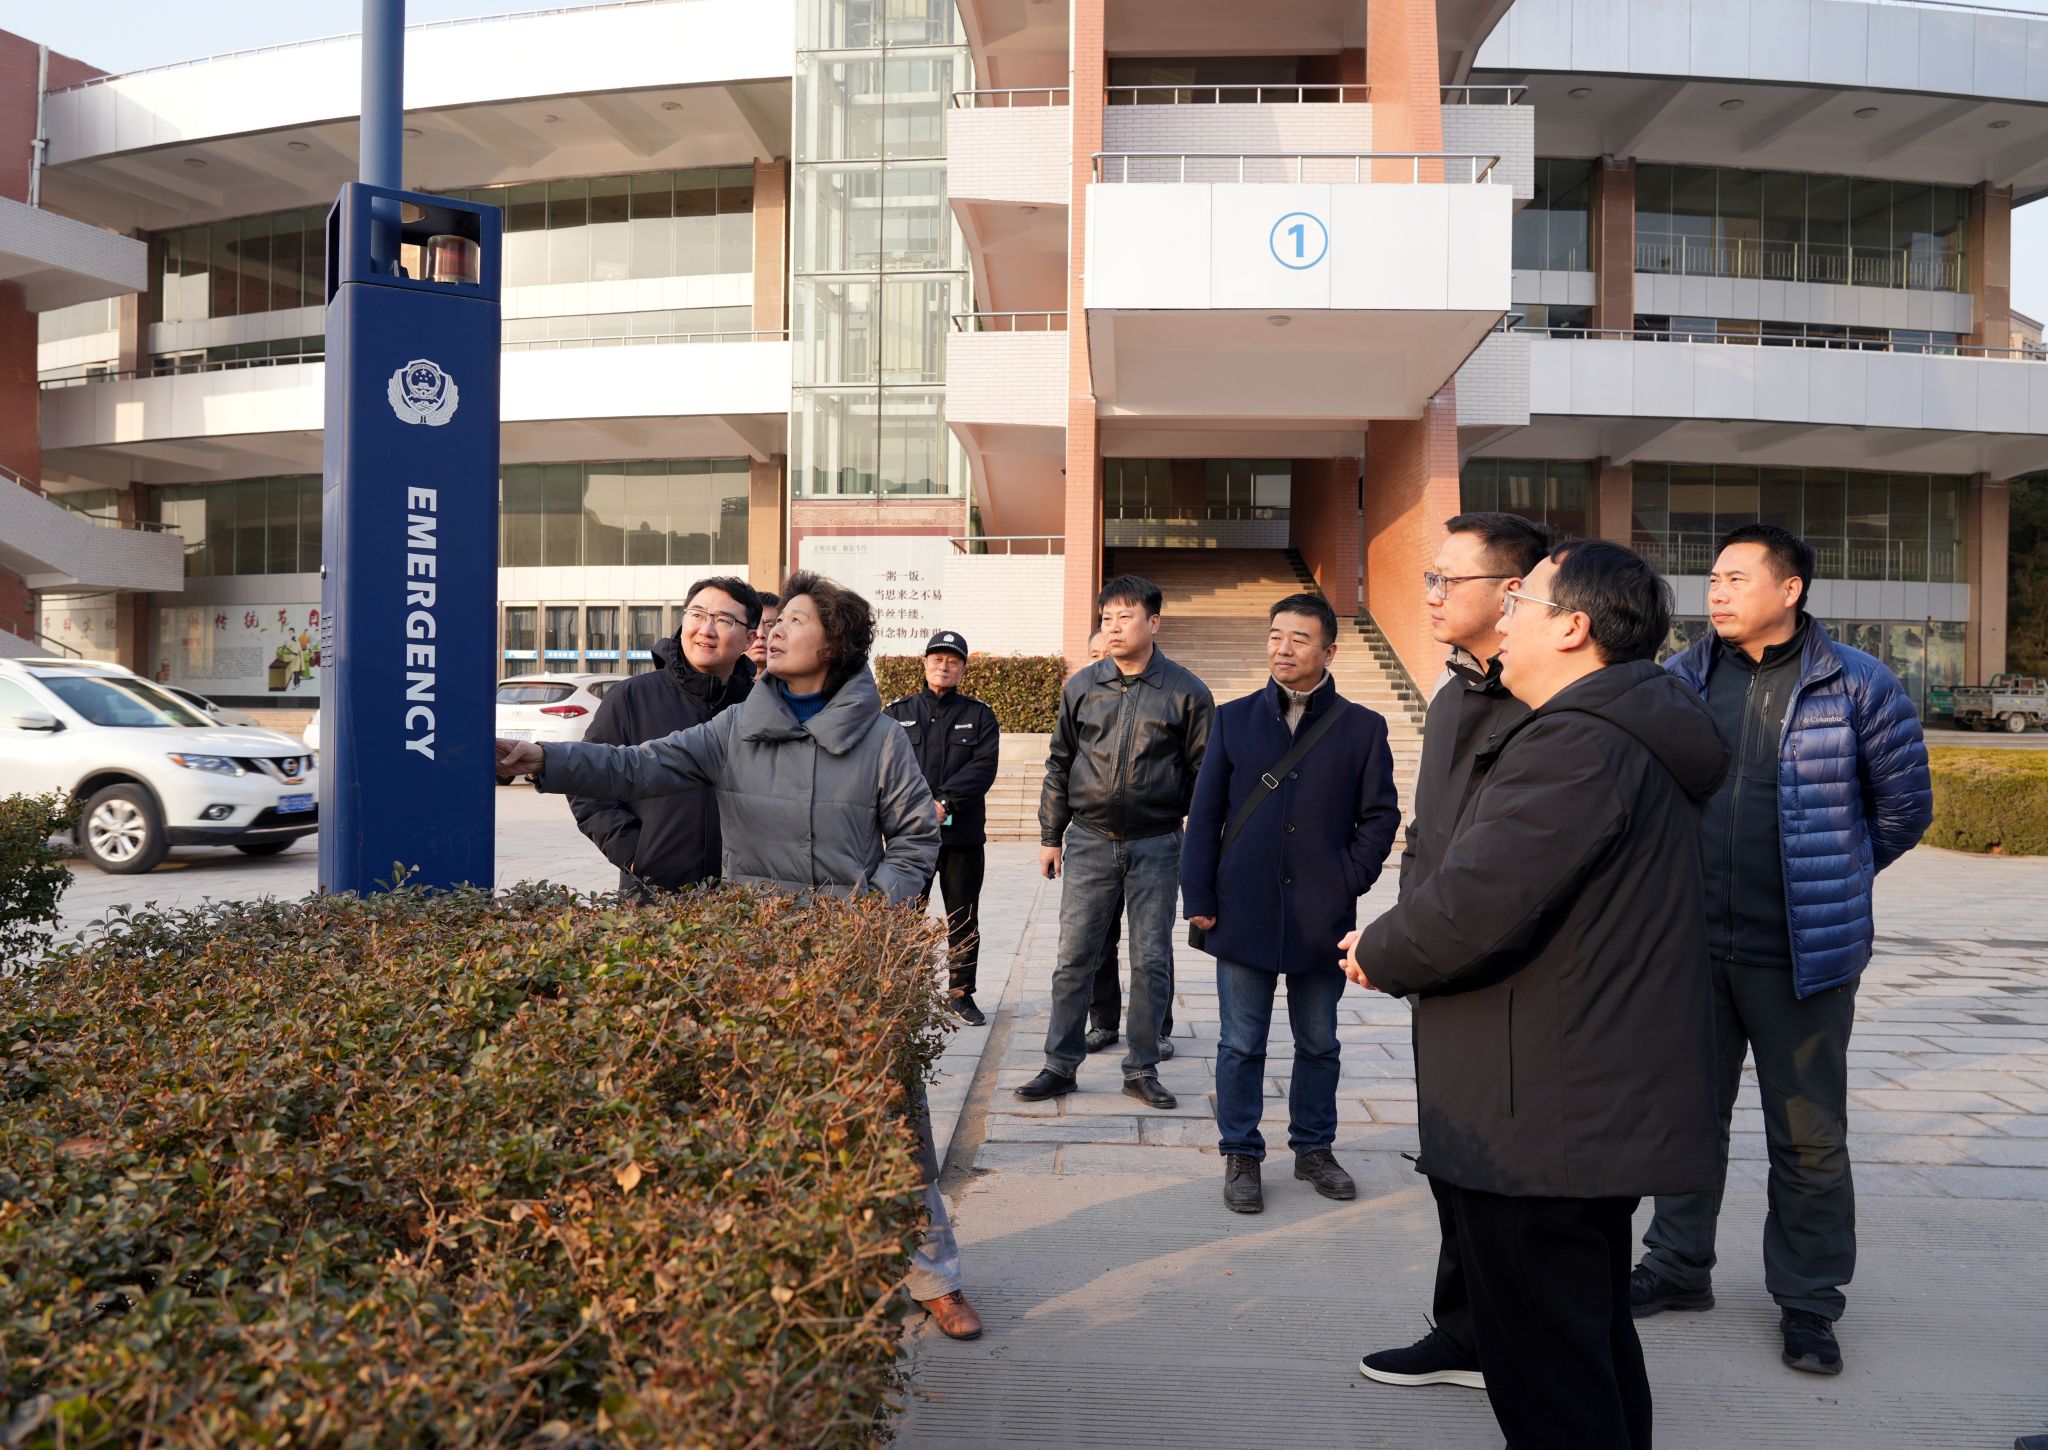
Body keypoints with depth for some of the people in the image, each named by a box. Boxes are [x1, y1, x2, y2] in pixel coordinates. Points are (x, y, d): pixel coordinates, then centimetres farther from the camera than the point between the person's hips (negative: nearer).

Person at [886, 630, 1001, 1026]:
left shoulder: (978, 715, 9)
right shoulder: (899, 712, 9)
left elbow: (984, 767, -4)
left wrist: (945, 802, -16)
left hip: (964, 833, 1)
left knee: (964, 919, 8)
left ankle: (962, 994, 20)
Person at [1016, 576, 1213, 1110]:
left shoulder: (1186, 693, -2)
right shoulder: (1081, 687, 4)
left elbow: (1203, 774, 2)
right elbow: (1059, 765, 10)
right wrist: (1050, 835, 8)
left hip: (1156, 846, -1)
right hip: (1089, 842, 1)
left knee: (1152, 961, 6)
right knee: (1074, 958, 4)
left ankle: (1142, 1070, 19)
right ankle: (1060, 1065, 15)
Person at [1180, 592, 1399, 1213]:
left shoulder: (1362, 728, 2)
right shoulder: (1234, 719, 4)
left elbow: (1380, 814, 5)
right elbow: (1205, 812, 3)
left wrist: (1349, 880, -6)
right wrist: (1199, 897, -2)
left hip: (1321, 916, 0)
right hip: (1244, 911, 0)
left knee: (1319, 1043, 13)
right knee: (1241, 1044, 7)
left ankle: (1314, 1149, 30)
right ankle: (1240, 1156, 20)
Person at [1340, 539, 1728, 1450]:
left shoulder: (1576, 743, -21)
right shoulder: (1632, 734, 14)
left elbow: (1477, 907, -29)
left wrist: (1377, 954, -9)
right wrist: (1398, 949, 9)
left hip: (1545, 1125, -11)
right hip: (1604, 1107, 11)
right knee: (1594, 1348, 25)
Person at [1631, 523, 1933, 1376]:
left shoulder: (1857, 686, -6)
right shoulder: (1680, 681, 2)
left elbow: (1904, 807, 4)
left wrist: (1831, 882, 10)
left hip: (1802, 952, -3)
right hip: (1692, 945, 3)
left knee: (1808, 1135, 8)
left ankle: (1808, 1300, 25)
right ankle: (1680, 1267, 31)